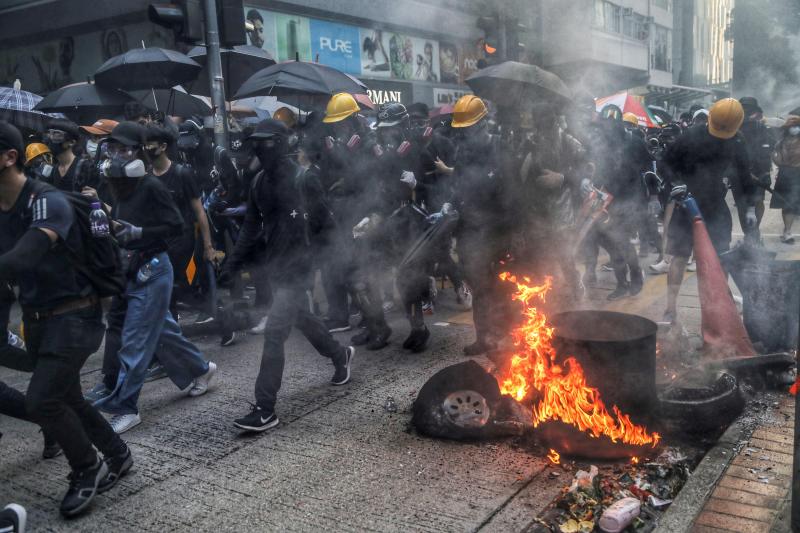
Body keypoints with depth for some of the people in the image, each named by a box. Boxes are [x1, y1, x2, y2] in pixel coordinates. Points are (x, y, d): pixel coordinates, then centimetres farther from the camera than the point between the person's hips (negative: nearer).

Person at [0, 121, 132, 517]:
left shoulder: (48, 201, -22)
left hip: (74, 316, -8)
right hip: (35, 318, 8)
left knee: (41, 400, -15)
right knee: (66, 399, 15)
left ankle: (88, 469, 9)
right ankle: (116, 457, 35)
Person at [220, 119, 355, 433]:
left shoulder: (303, 179, -13)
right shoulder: (260, 182, 6)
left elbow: (323, 222, -8)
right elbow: (252, 227, 9)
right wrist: (233, 264, 4)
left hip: (296, 266, -7)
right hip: (274, 265, 7)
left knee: (274, 333, -11)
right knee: (302, 318, 23)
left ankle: (265, 409, -5)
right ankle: (340, 355, 49)